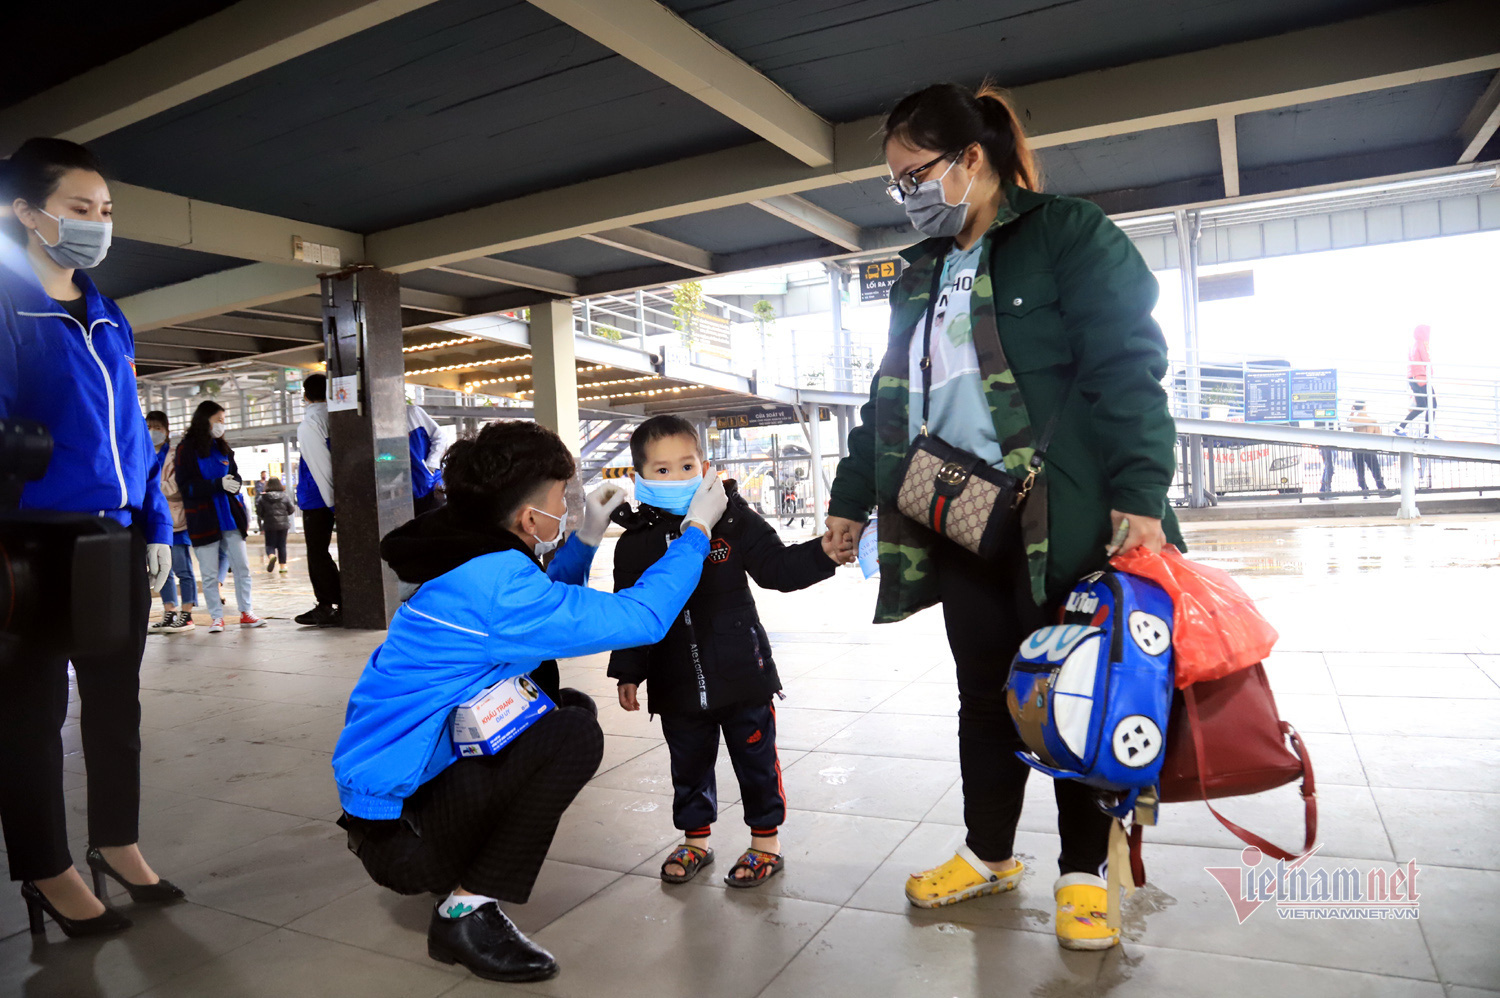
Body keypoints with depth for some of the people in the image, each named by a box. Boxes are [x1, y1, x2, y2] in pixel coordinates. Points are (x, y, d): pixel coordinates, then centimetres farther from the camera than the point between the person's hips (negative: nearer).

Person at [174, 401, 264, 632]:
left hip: (229, 515, 5)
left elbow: (236, 476, 18)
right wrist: (218, 484, -21)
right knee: (209, 572, 1)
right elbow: (185, 485, -10)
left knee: (242, 566, 2)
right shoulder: (187, 448, -3)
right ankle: (216, 617, 10)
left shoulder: (223, 447, 13)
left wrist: (233, 483, -7)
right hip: (203, 519, -4)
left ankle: (246, 612, 10)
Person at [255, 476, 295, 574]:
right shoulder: (285, 496, -2)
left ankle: (271, 556, -26)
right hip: (283, 524, 1)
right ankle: (283, 566, 6)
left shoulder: (262, 497, -4)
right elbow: (291, 510, -1)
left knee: (270, 544, 6)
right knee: (282, 545, 8)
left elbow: (259, 512, -4)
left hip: (269, 525, -1)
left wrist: (265, 517, 17)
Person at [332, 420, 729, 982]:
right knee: (573, 735, -23)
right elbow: (642, 617, -25)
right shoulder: (495, 583, -26)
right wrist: (698, 529, -12)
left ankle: (463, 869, 19)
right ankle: (467, 914, -8)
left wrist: (587, 539, 14)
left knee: (570, 705, 13)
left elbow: (543, 617, 23)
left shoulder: (467, 566, 5)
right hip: (396, 826, -10)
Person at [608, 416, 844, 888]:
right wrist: (628, 673, 5)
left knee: (756, 759, 10)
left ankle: (766, 840, 28)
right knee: (689, 765, 17)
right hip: (677, 684, 2)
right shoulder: (636, 543, -2)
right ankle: (695, 839, 38)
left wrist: (822, 552, -17)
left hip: (741, 672, -2)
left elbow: (778, 567, -1)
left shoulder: (733, 518, -6)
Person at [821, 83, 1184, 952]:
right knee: (985, 694, 13)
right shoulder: (919, 277, 17)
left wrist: (1137, 493, -21)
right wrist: (851, 499, 20)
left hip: (1063, 520, -6)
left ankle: (1083, 874, 24)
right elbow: (888, 404, 20)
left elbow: (1127, 368, -12)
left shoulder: (1071, 236, -4)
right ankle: (989, 855, 30)